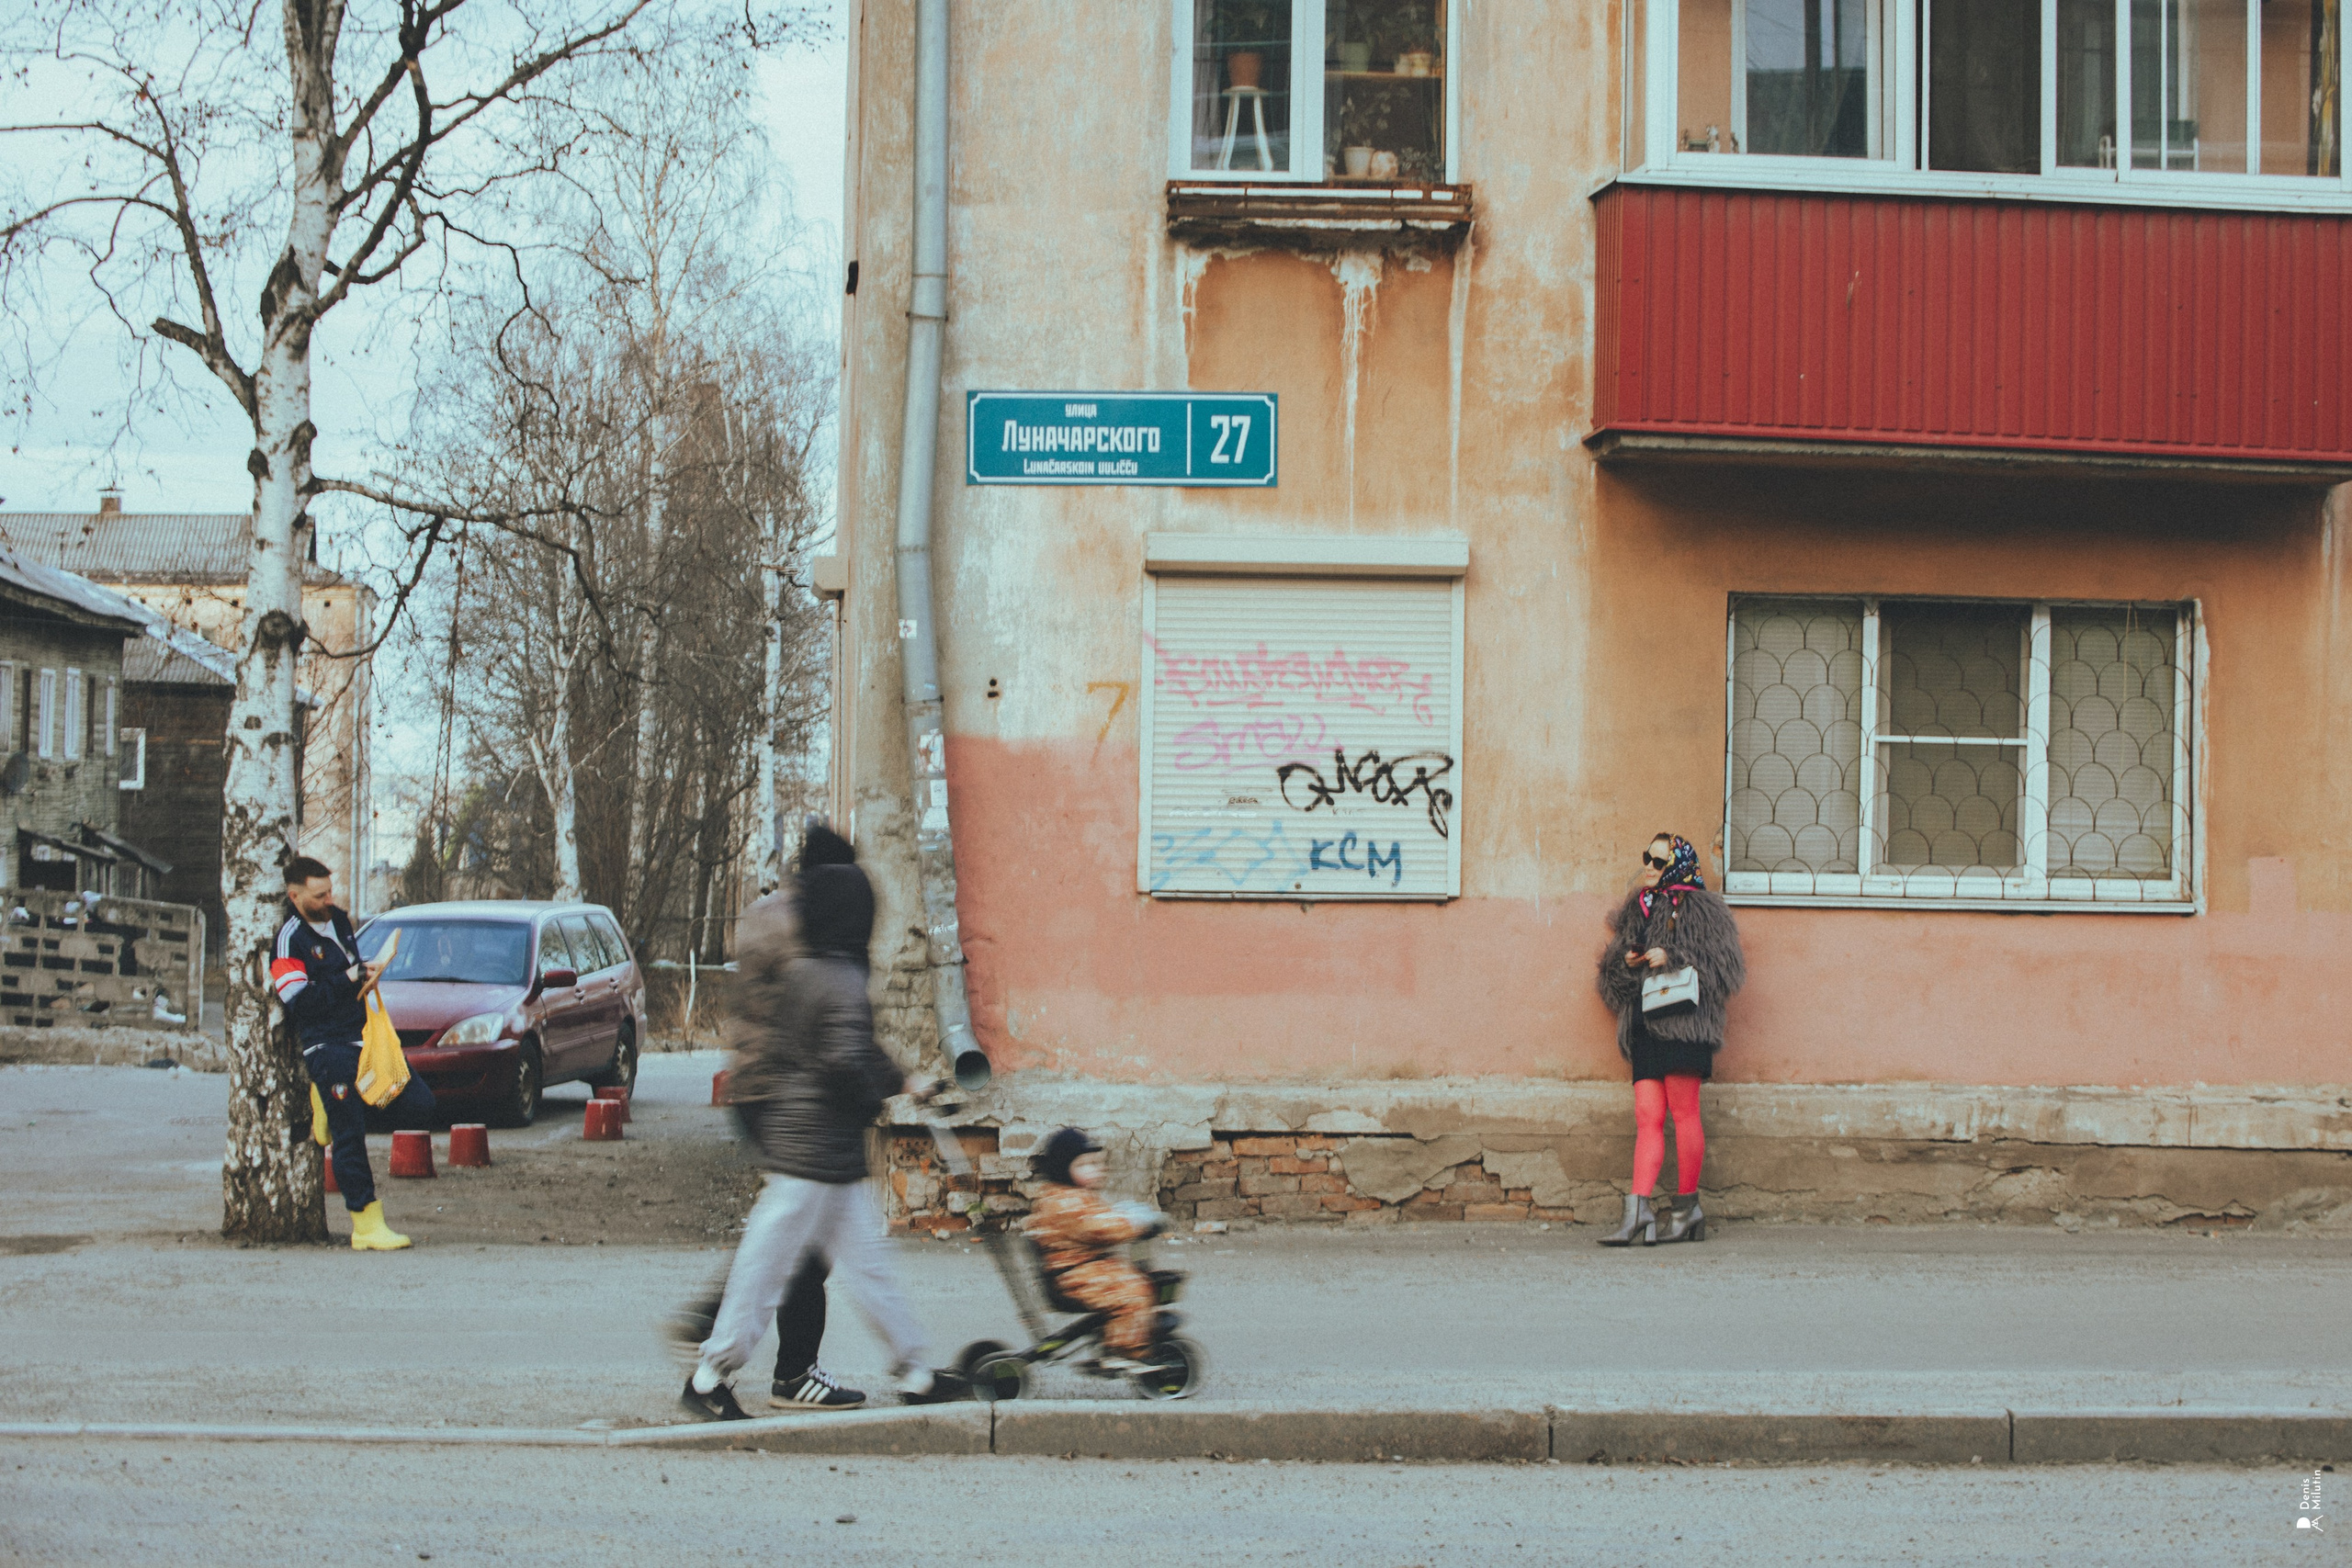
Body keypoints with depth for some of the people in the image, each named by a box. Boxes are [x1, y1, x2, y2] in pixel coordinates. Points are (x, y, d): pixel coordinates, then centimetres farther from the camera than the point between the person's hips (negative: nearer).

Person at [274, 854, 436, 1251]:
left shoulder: (338, 920, 12)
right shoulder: (289, 941, -12)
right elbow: (300, 1002, -19)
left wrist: (366, 972, 10)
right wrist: (348, 979, -17)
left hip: (363, 1037, 8)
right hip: (327, 1050, -8)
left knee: (420, 1102, 1)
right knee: (349, 1135, -9)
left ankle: (345, 1131, 19)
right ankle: (367, 1228, -5)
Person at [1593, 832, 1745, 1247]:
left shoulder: (1698, 908, 1)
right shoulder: (1635, 909, 21)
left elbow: (1724, 963, -7)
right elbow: (1610, 971, 23)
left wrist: (1672, 960, -13)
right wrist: (1625, 962, 0)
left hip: (1684, 1021, -6)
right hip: (1645, 1023, 6)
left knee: (1683, 1110, -6)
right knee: (1647, 1116, -3)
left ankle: (1687, 1205, 1)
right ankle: (1638, 1209, -12)